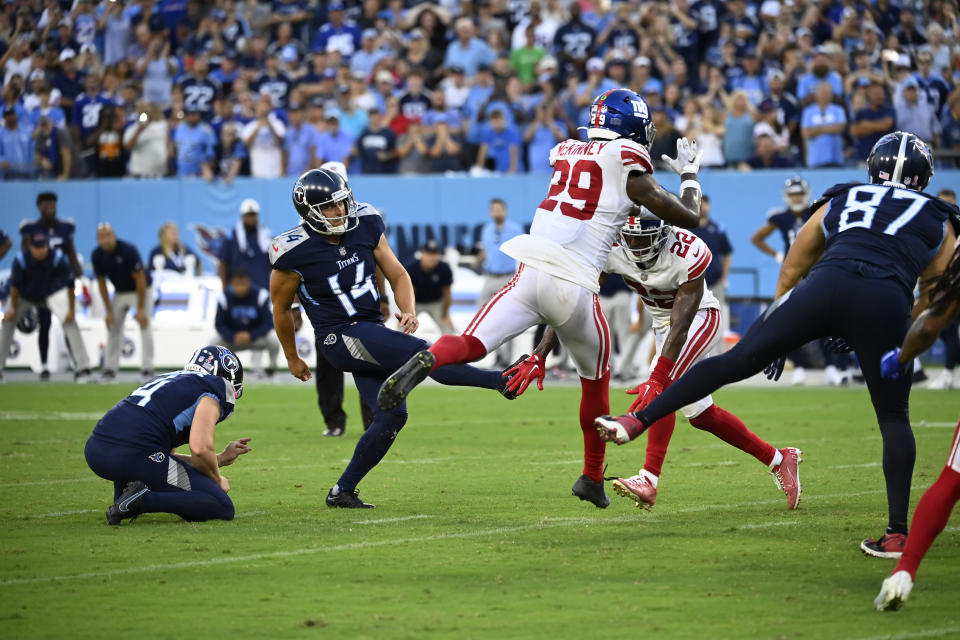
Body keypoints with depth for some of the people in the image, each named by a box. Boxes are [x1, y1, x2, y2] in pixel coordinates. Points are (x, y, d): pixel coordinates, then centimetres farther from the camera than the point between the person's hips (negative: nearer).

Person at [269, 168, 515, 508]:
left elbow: (397, 275, 10)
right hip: (341, 337, -7)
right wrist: (292, 358, 14)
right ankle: (502, 381, -25)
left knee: (391, 415, 0)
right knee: (421, 353, -23)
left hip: (373, 332, 7)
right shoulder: (295, 253, -12)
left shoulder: (365, 226, 1)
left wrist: (408, 311, -10)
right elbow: (281, 308, 3)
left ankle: (343, 491, 8)